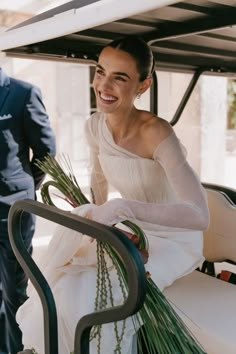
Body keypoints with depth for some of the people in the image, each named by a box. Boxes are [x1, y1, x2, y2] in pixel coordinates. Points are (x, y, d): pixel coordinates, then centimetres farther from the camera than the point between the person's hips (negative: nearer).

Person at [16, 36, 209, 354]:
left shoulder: (156, 133, -30)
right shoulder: (94, 126, -9)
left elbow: (200, 215, -37)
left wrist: (121, 207, -44)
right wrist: (98, 218, 0)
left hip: (171, 239, -6)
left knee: (88, 296, -21)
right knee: (65, 289, -9)